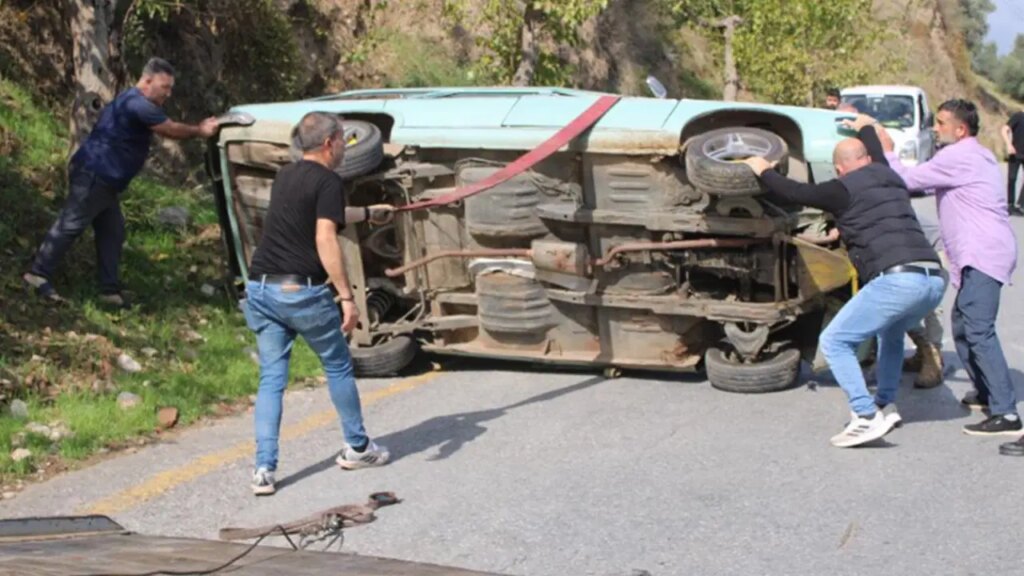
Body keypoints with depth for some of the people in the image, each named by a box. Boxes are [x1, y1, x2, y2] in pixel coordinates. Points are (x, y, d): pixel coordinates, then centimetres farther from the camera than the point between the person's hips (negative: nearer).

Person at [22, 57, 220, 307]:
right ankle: (38, 273, -7)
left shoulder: (133, 103, 19)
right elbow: (171, 130, -11)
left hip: (102, 178, 11)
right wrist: (200, 131, -1)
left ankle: (110, 289, 10)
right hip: (93, 175, -11)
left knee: (112, 232, 9)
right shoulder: (138, 104, -16)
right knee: (70, 225, -9)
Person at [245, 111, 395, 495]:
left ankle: (264, 469, -1)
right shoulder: (327, 181, -7)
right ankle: (357, 447, 28)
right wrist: (347, 296, -20)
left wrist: (368, 214, 51)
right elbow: (325, 238, -19)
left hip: (261, 288, 7)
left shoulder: (285, 178, 18)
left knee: (271, 377, 7)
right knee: (338, 367, 14)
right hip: (302, 292, -7)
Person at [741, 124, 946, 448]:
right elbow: (879, 160, 49)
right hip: (934, 279, 8)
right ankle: (885, 405, 30)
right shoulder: (891, 180, 26)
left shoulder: (845, 190, 4)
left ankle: (867, 418, -10)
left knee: (834, 342, 0)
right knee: (891, 332, 36)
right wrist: (864, 128, 68)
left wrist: (763, 171, 26)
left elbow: (794, 193, 7)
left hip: (897, 279, -8)